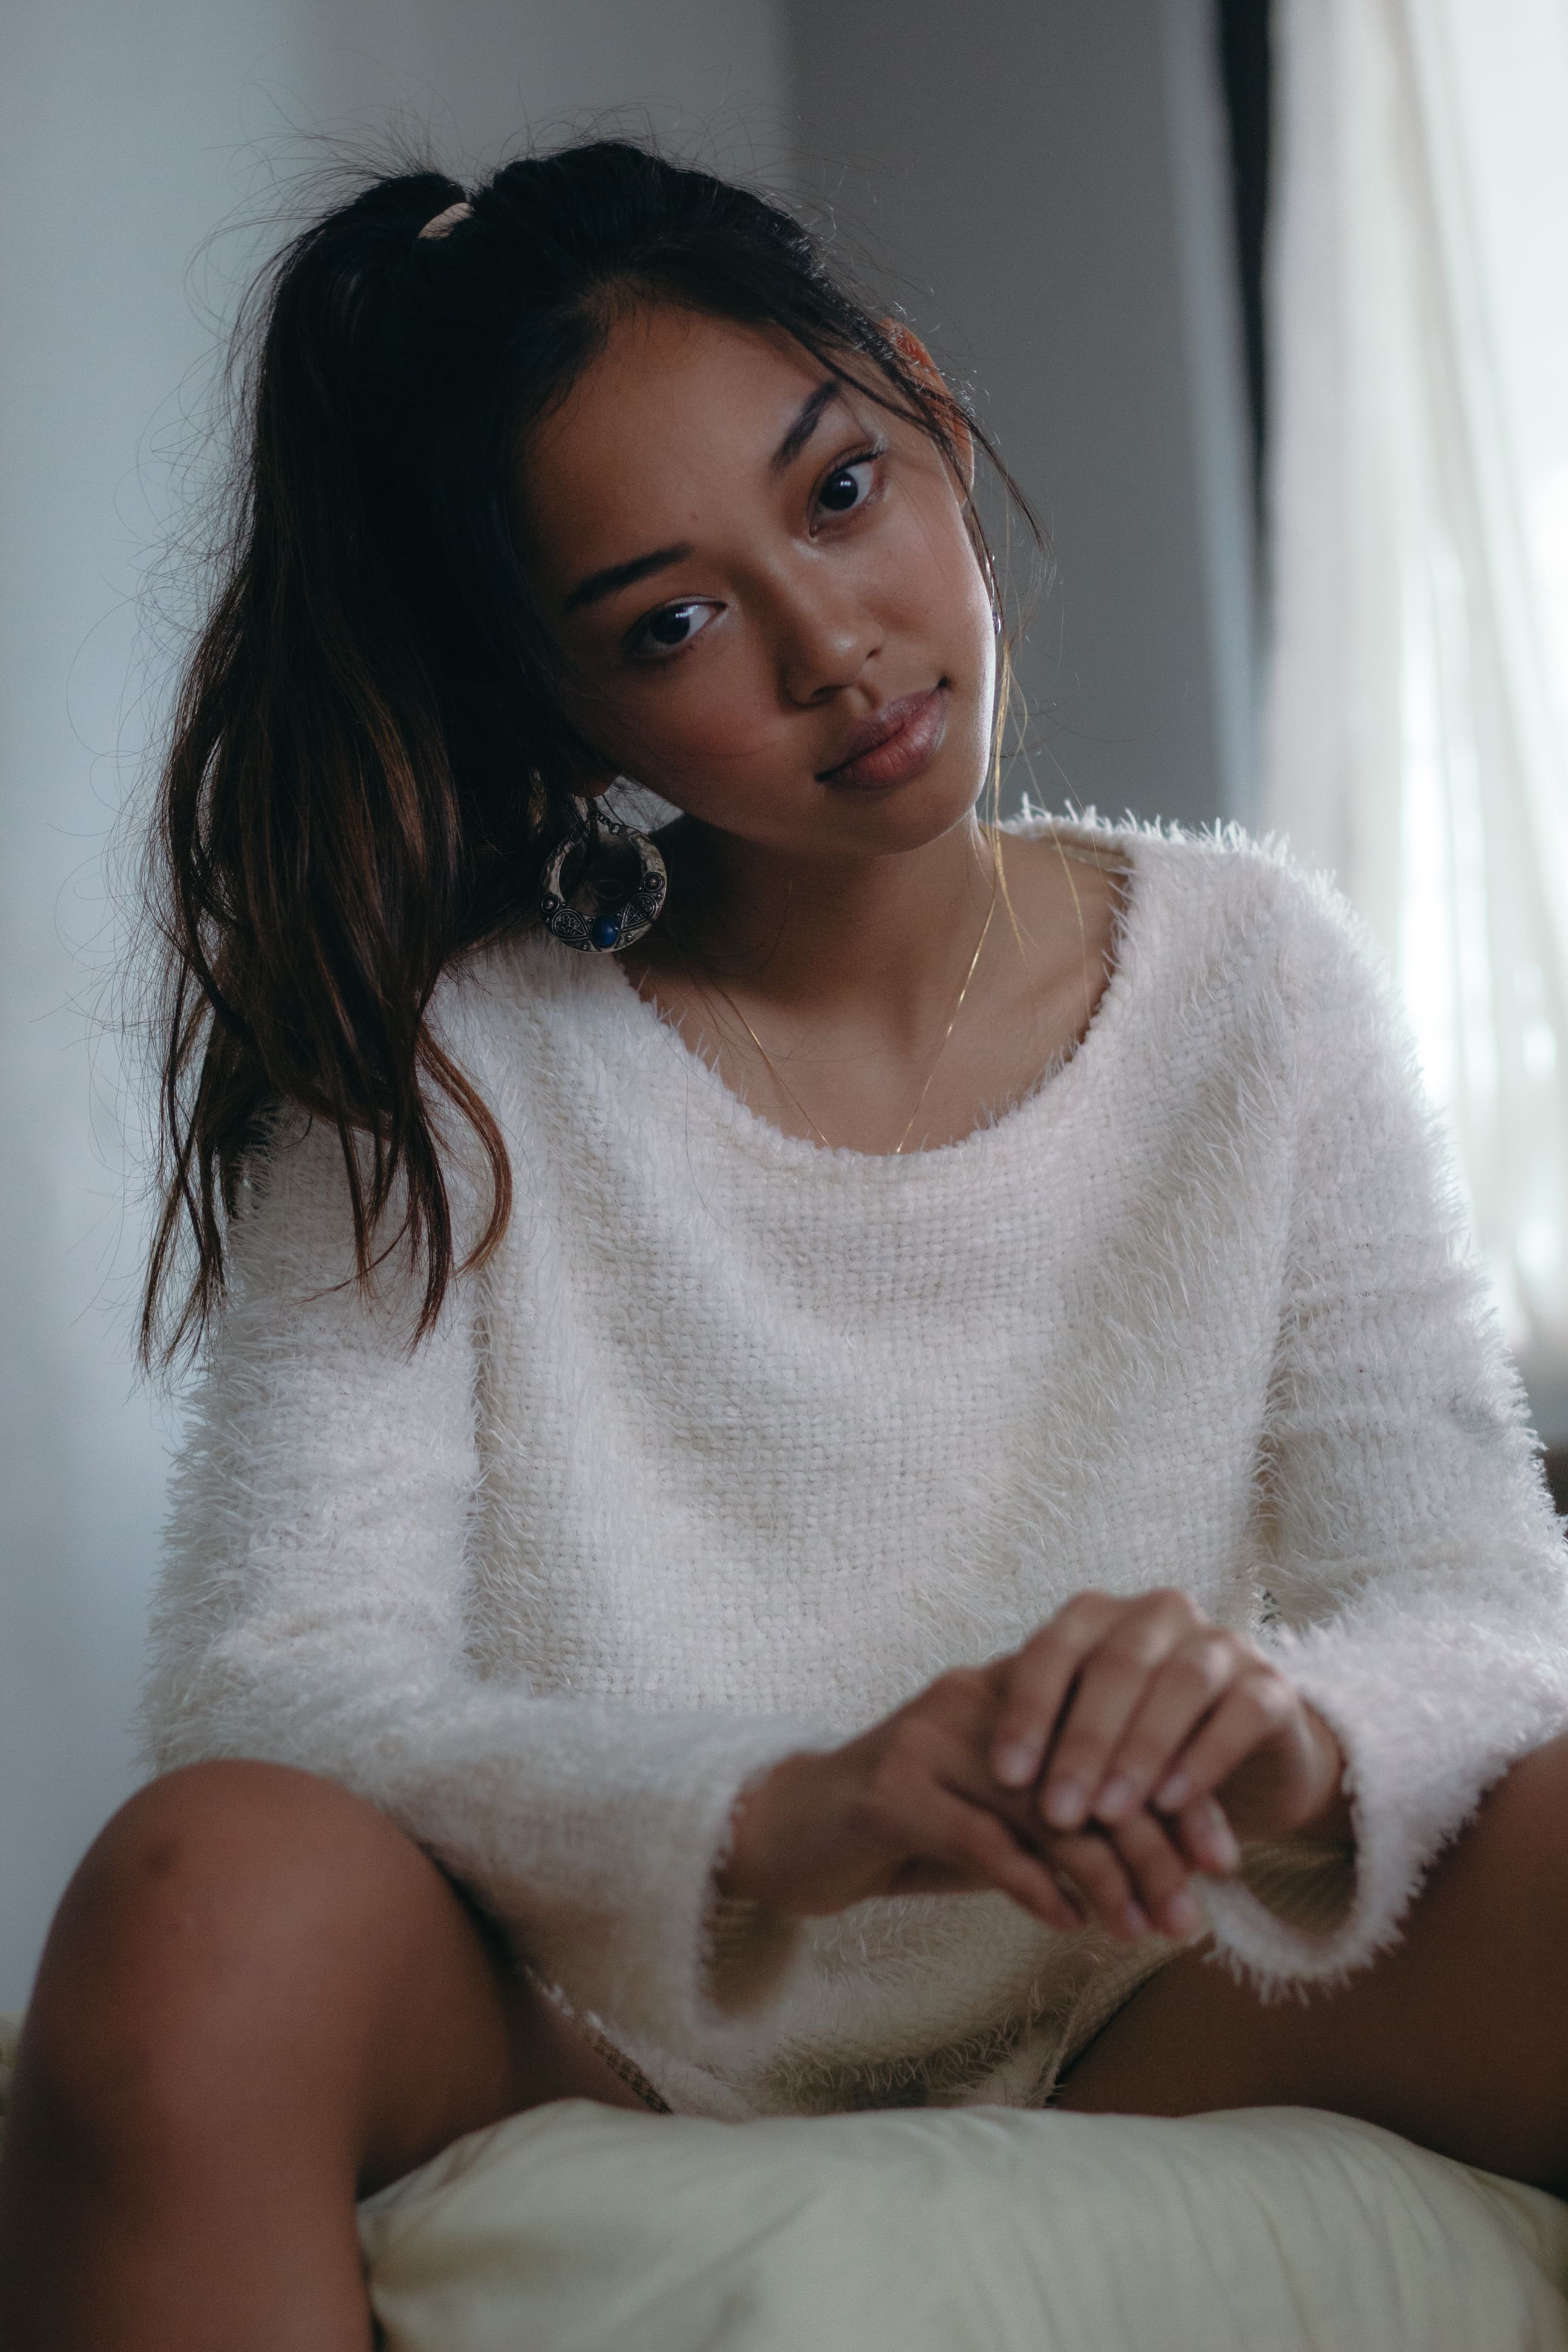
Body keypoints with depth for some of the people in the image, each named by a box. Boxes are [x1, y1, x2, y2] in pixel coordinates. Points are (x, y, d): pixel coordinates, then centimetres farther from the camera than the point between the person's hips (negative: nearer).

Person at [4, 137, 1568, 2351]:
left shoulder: (1253, 979, 0)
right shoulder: (441, 1068, -6)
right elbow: (272, 1683, -15)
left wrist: (1289, 1724, -29)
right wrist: (777, 1810, -34)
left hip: (1110, 2030, 2)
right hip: (581, 2040, -1)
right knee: (217, 1895, -34)